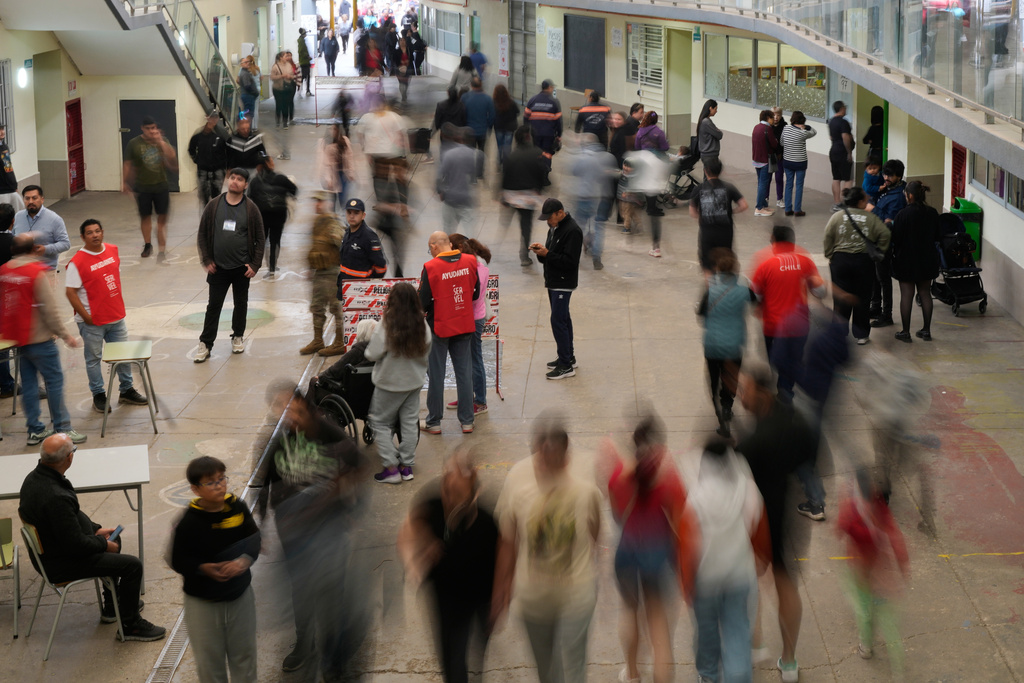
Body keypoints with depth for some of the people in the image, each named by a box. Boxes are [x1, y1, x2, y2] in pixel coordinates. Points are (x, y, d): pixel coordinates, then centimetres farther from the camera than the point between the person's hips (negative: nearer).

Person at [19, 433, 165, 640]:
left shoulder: (35, 478, -5)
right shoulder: (56, 498, -36)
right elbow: (76, 545, -29)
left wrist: (95, 529, 10)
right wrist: (103, 544, -11)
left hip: (50, 549, 10)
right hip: (61, 565, -10)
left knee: (114, 539, 29)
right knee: (132, 565, -6)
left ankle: (112, 607, 40)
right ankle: (130, 625, 12)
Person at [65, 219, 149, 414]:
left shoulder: (113, 251, 3)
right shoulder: (77, 262, -17)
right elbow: (70, 292, -16)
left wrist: (119, 305, 13)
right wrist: (86, 316, -16)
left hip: (116, 317, 6)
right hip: (92, 321, -6)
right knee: (93, 358, 6)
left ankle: (126, 390, 31)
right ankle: (98, 396, 20)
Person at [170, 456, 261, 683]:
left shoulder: (237, 508, -8)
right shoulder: (188, 522, -17)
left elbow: (255, 540, 0)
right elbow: (177, 561, -11)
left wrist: (245, 560, -20)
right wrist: (204, 568, -27)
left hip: (240, 595, 3)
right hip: (202, 602, -3)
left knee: (244, 651, 16)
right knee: (209, 657, 10)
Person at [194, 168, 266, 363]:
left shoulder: (251, 208, -5)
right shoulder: (214, 206, -2)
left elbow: (260, 238, -1)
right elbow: (202, 234, 3)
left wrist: (255, 265, -7)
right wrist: (206, 260, -3)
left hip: (242, 267, 0)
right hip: (218, 267, 0)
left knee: (241, 303, 13)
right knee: (214, 305, 2)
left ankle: (238, 337, 30)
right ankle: (205, 344, 6)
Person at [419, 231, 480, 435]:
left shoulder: (431, 267, -17)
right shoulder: (470, 261, -4)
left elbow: (423, 302, -15)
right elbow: (476, 293, 6)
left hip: (439, 327, -4)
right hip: (465, 326, 4)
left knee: (436, 375, 8)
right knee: (464, 373, 10)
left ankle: (433, 422, 15)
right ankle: (467, 421, 14)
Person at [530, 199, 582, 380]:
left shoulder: (572, 231, -18)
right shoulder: (554, 228, 13)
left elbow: (570, 261, -23)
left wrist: (546, 253, -23)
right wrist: (540, 251, -4)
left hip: (564, 283, -10)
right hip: (553, 282, 10)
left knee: (558, 320, -11)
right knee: (563, 319, 17)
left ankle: (566, 366, -8)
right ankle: (568, 357, 28)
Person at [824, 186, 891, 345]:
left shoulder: (837, 216, 1)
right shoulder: (871, 218, -1)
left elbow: (828, 238, -3)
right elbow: (885, 235, -6)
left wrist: (830, 256, 5)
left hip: (840, 261, 1)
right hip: (864, 262, -1)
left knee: (841, 298, 7)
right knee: (862, 298, 8)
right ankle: (861, 335, 13)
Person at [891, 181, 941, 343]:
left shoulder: (903, 214, -19)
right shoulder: (932, 213, -3)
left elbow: (895, 238, -15)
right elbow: (937, 237, 6)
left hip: (906, 261, -5)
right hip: (927, 260, 5)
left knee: (906, 296, 3)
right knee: (925, 294, 14)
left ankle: (905, 332, 6)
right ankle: (926, 331, 19)